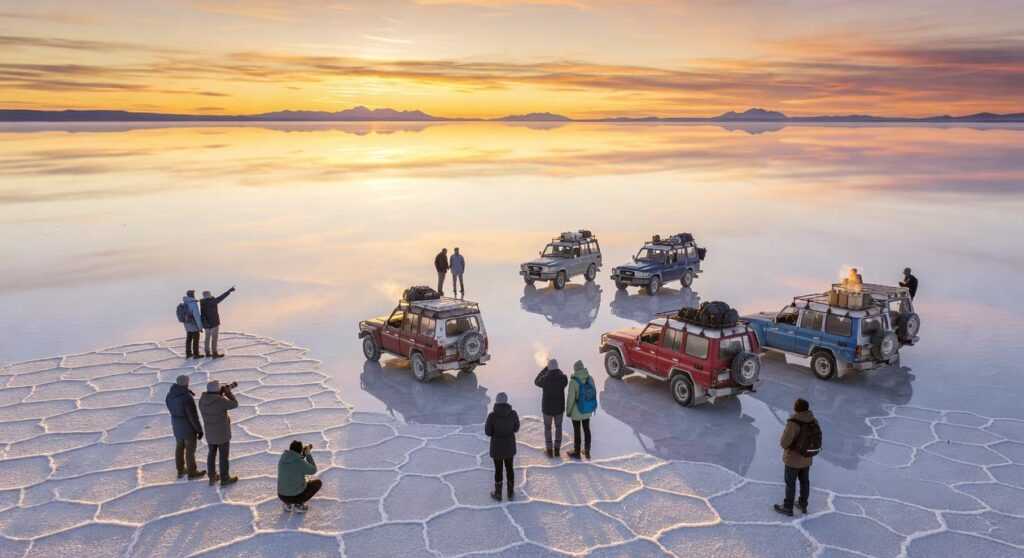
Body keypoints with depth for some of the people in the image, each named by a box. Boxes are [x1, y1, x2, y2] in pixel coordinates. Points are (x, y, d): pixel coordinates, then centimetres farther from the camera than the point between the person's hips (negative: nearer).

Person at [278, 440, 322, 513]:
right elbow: (313, 471, -2)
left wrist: (304, 453, 11)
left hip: (283, 496, 5)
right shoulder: (302, 463, -22)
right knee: (318, 482, 19)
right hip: (298, 495, -5)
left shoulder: (282, 460, -4)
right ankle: (299, 504, 6)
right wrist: (308, 454, 2)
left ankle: (288, 504, 16)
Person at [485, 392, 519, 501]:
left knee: (498, 469, 17)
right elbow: (516, 428, 0)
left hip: (497, 446, -2)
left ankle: (498, 494, 33)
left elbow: (488, 432, -11)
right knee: (509, 468, 21)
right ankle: (511, 493, 34)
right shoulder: (513, 413, -15)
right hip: (509, 445, 2)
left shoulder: (492, 415, -21)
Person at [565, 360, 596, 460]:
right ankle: (587, 452, 34)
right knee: (586, 429, 21)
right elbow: (594, 393, 0)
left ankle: (577, 453, 29)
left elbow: (570, 398, -21)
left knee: (576, 431, 13)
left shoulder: (573, 382, -26)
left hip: (577, 410, -5)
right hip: (587, 409, 5)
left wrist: (568, 411, -5)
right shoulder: (590, 379, -11)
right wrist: (592, 406, 16)